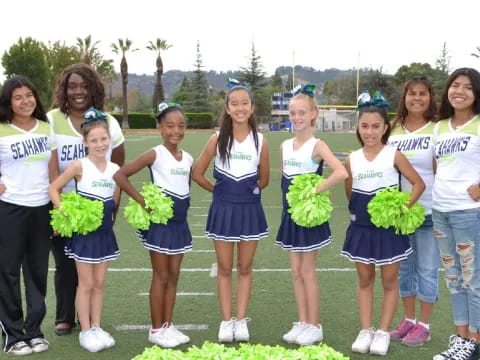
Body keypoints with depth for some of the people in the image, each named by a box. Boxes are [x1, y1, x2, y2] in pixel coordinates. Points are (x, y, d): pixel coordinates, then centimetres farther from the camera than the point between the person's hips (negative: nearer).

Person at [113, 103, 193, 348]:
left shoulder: (188, 158, 6)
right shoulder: (155, 155, -12)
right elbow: (120, 175, -16)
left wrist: (182, 205, 1)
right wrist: (142, 201, -18)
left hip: (180, 222, 6)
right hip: (160, 221, -6)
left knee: (173, 276, 11)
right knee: (161, 277, 2)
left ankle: (168, 325, 22)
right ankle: (156, 329, 13)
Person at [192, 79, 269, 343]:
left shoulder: (260, 141, -3)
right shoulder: (218, 139, -4)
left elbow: (264, 178, 10)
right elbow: (197, 173, 1)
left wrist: (249, 191, 8)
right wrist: (220, 190, 7)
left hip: (250, 209, 1)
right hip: (223, 209, 0)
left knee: (245, 268, 8)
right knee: (224, 268, 6)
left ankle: (241, 321, 16)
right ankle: (226, 322, 14)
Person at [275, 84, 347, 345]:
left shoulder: (317, 145, -12)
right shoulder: (285, 146, 6)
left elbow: (341, 172, -27)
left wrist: (315, 190, -24)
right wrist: (291, 198, 3)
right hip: (291, 214, 6)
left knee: (307, 272, 1)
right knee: (296, 271, 10)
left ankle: (315, 326, 12)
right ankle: (302, 323, 20)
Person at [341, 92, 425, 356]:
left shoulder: (394, 155, -7)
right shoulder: (352, 159, 2)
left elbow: (419, 183, -4)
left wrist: (404, 208, -15)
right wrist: (357, 211, 2)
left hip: (389, 226, -3)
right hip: (361, 227, 3)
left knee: (389, 281, 7)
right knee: (364, 280, 11)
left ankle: (383, 332, 17)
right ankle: (365, 331, 20)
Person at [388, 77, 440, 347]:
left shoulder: (436, 130, -5)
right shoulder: (394, 131, 7)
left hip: (429, 210, -4)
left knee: (427, 269, 3)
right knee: (404, 267, 13)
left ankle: (424, 326, 16)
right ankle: (409, 320, 27)